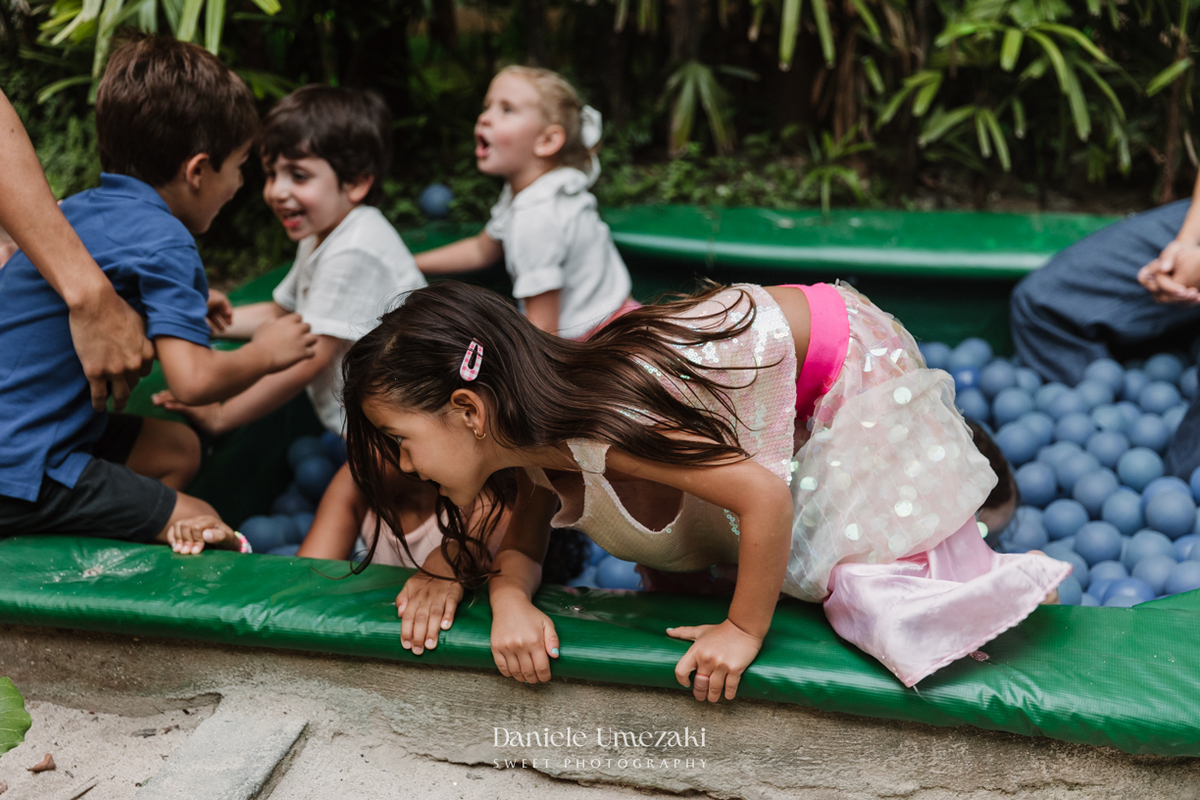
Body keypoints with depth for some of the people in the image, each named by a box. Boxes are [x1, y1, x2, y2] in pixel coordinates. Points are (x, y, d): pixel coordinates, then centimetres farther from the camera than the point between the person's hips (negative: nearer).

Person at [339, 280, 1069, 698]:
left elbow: (766, 497, -39)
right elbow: (524, 540, -2)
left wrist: (745, 630, -27)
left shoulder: (599, 431, -40)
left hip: (840, 353, -8)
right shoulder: (530, 427, -13)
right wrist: (510, 598, -24)